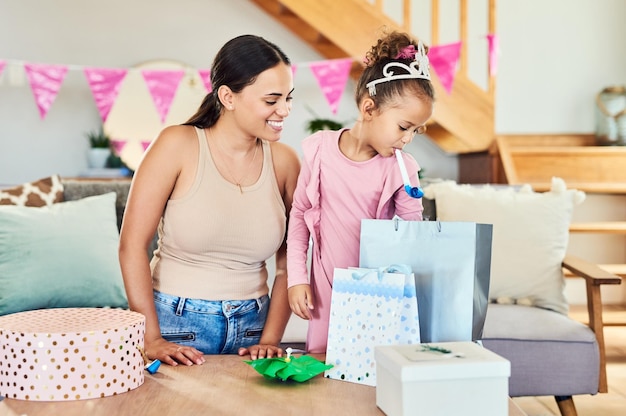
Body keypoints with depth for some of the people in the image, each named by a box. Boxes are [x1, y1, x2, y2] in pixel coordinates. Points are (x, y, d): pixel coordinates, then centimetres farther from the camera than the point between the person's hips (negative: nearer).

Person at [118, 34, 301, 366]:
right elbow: (132, 245, -11)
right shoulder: (179, 145, -11)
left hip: (250, 326, 3)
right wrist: (151, 339, -14)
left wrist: (269, 340, -2)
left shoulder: (284, 161, -1)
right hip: (177, 325, -3)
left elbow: (290, 262, 4)